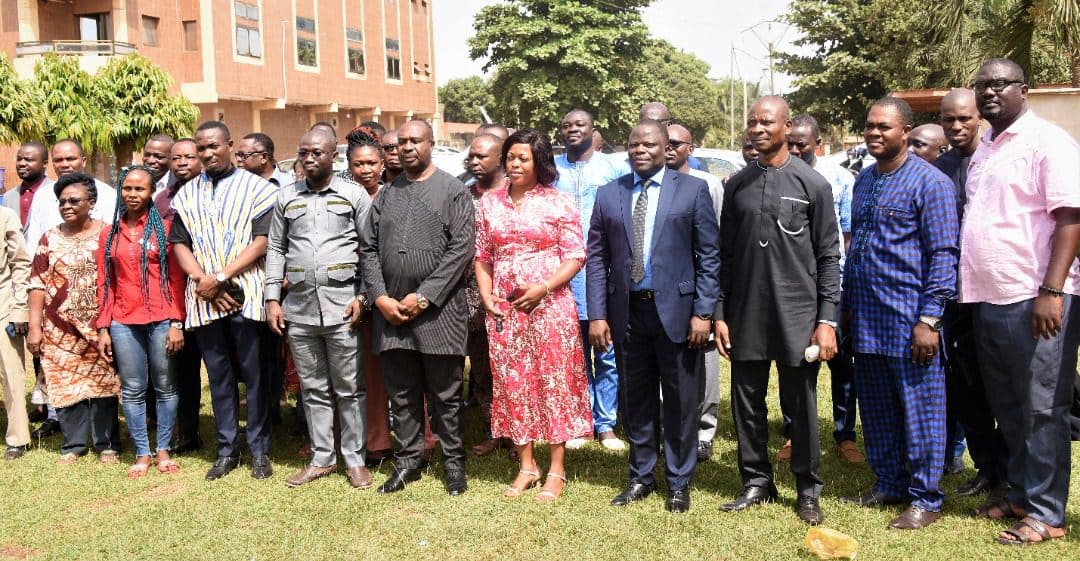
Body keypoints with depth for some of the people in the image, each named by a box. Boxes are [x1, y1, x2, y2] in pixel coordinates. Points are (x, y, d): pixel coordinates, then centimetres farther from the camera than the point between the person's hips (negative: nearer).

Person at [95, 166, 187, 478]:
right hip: (123, 323, 3)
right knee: (132, 389, 6)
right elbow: (104, 284, 9)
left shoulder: (165, 228, 1)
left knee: (165, 387, 5)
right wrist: (103, 328, 4)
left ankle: (164, 450, 17)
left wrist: (177, 323, -8)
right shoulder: (109, 234, 10)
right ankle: (142, 453, 15)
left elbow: (177, 279, -2)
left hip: (161, 320, -2)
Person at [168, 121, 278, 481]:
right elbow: (179, 244, 10)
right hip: (204, 299, 4)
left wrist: (220, 277, -13)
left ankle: (259, 450, 12)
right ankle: (227, 450, 20)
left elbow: (261, 241, -7)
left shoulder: (256, 188, 1)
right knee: (218, 375, 10)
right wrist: (202, 280, -8)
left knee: (254, 373, 1)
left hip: (245, 295, -4)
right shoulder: (187, 194, 14)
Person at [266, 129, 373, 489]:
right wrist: (272, 299, 5)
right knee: (313, 389, 11)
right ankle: (321, 458, 22)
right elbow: (275, 249, 12)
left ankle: (354, 459, 14)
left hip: (342, 305, -3)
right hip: (298, 307, 3)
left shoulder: (355, 195, 2)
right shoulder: (286, 197, 11)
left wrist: (362, 296, -8)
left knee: (349, 389, 3)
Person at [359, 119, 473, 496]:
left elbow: (461, 248, -10)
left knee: (445, 394, 5)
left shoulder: (453, 190, -1)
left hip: (438, 310, -4)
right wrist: (380, 297, -4)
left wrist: (424, 296, -14)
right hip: (391, 310, 4)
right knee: (401, 394, 11)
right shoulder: (386, 194, 13)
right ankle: (407, 461, 23)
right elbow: (368, 249, 10)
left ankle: (453, 461, 18)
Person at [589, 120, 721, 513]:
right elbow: (597, 258, 6)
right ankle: (641, 477, 27)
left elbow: (709, 256, -2)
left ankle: (679, 482, 22)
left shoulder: (692, 190, 0)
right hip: (626, 311, 3)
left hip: (676, 310, -2)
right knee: (635, 399, 12)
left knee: (680, 401, 7)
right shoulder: (608, 194, 8)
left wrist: (703, 312, -8)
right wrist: (597, 315, -1)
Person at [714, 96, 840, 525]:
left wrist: (827, 320, -7)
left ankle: (808, 490, 21)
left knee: (801, 405, 6)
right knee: (747, 402, 8)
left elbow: (829, 257, -1)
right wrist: (719, 314, 4)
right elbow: (725, 254, 9)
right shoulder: (736, 185, 7)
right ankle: (756, 480, 24)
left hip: (798, 315, -3)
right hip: (745, 314, 3)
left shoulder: (813, 184, -1)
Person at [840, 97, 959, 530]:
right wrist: (847, 307, 16)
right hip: (865, 319, 7)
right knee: (876, 410, 13)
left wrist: (929, 319, -16)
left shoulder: (929, 181, -7)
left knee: (919, 410, 2)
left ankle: (925, 498, 13)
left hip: (907, 319, -7)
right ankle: (889, 484, 26)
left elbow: (942, 255, -11)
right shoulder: (863, 180, 14)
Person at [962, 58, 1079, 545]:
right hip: (988, 300, 8)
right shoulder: (983, 149, 17)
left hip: (1034, 301, -8)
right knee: (1007, 408, 15)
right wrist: (969, 289, 15)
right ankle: (1020, 493, 29)